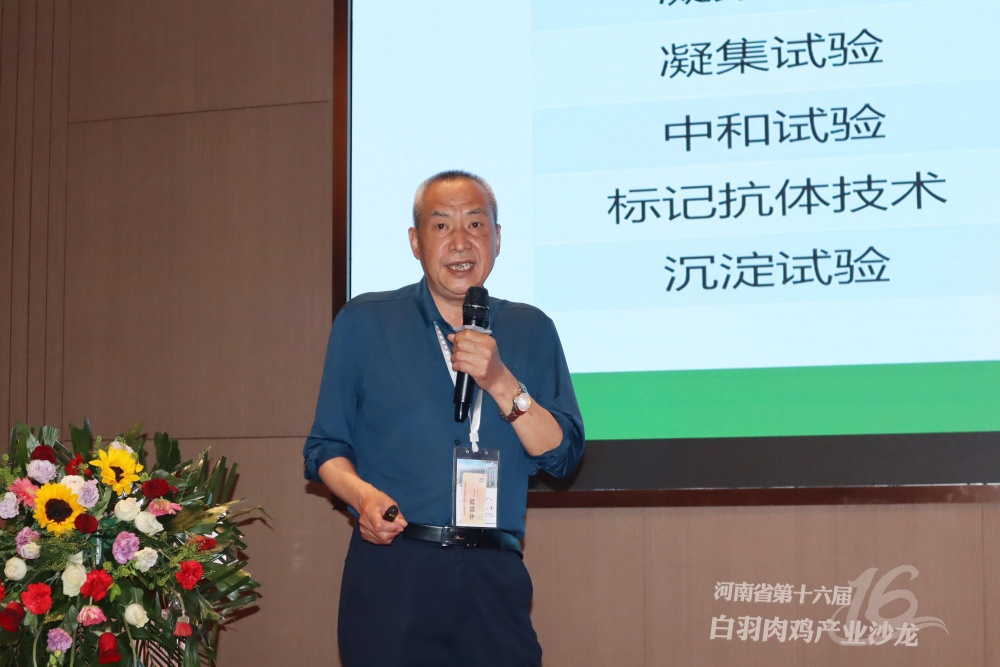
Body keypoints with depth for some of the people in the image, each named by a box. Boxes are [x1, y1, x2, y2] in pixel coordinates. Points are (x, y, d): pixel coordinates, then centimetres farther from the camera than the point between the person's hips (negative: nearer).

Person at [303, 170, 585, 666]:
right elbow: (326, 448, 6)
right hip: (390, 571, -1)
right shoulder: (363, 323, 6)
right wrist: (362, 494, -14)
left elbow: (562, 456, 2)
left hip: (493, 579, 2)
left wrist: (501, 382, -11)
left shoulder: (531, 331, 11)